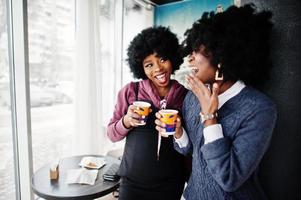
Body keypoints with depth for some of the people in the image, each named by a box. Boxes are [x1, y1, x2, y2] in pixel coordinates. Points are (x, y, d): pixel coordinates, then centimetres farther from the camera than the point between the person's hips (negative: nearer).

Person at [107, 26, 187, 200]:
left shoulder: (186, 96, -8)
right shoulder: (130, 91, -11)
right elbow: (112, 134, -3)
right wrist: (126, 122, -23)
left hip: (171, 185, 2)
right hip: (133, 183, -1)